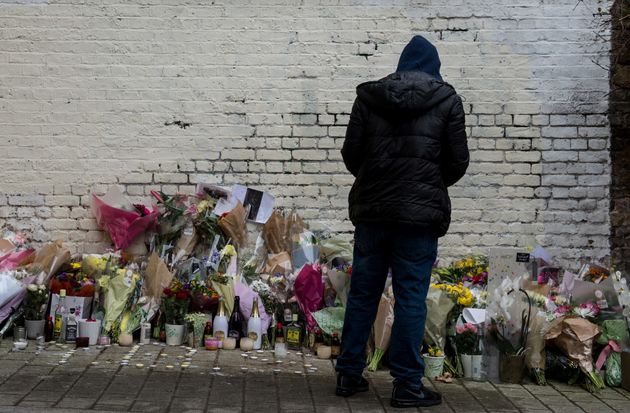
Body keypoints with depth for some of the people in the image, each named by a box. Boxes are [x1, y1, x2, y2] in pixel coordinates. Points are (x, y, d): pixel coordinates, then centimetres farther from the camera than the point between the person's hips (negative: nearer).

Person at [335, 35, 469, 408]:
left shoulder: (369, 96, 6)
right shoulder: (447, 100, 1)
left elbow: (351, 153, 4)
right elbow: (458, 161, 1)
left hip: (371, 209, 3)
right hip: (420, 213, -3)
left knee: (362, 294, 12)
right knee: (411, 300, 1)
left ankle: (349, 374, 19)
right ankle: (407, 385, 5)